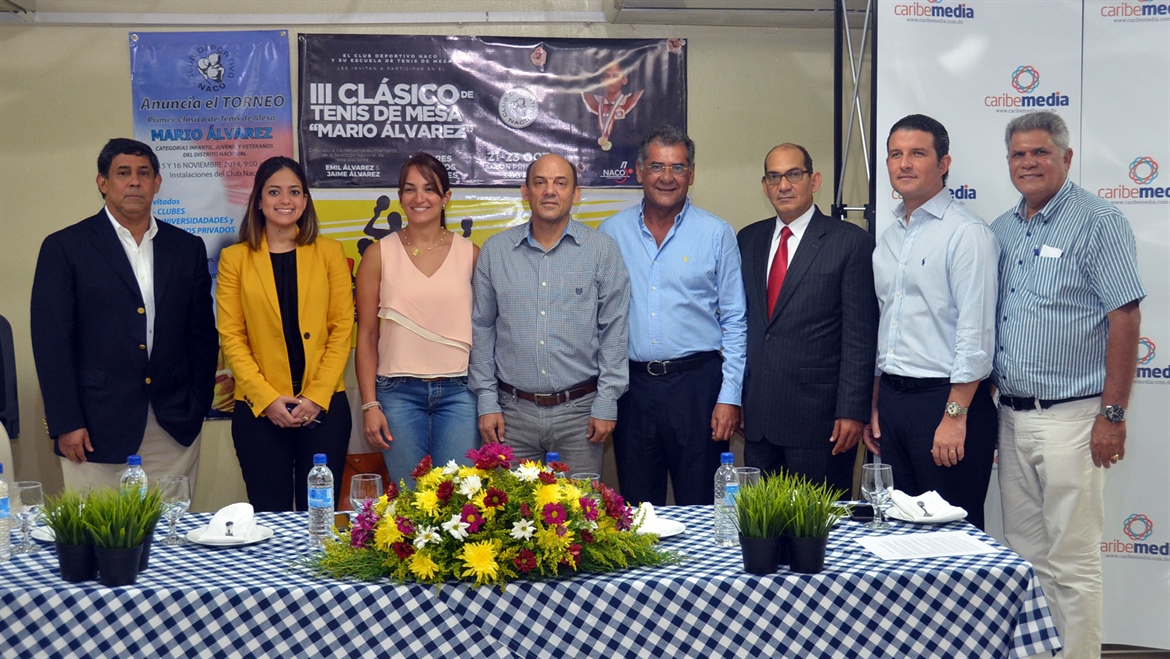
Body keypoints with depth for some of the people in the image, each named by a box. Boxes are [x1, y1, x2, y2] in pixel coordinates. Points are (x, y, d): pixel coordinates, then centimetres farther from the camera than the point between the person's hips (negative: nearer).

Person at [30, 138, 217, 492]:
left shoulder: (187, 248, 10)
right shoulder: (64, 248, 0)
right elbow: (51, 341, -3)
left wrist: (198, 406, 5)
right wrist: (66, 423, -9)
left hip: (175, 429, 3)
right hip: (97, 428, -3)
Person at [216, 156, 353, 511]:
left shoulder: (329, 252, 7)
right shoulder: (235, 258, 6)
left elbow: (342, 328, 2)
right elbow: (231, 336, 1)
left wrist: (316, 396, -8)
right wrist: (267, 399, -9)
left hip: (324, 407, 0)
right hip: (259, 410, 0)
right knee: (269, 516, 5)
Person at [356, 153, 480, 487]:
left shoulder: (470, 253, 5)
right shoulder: (379, 254, 3)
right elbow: (367, 336, 4)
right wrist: (370, 405, -1)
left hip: (458, 392, 0)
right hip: (399, 393, 0)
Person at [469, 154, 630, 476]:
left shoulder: (602, 250, 0)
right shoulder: (495, 250, 5)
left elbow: (614, 330, 1)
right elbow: (482, 329, 8)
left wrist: (606, 404, -3)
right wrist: (487, 402, 3)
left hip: (579, 411, -1)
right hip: (513, 411, 1)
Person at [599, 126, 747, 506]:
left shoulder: (717, 234, 1)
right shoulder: (612, 232, 6)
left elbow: (734, 322, 2)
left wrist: (729, 397, -5)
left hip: (696, 383, -2)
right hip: (631, 385, 2)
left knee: (697, 506, 5)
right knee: (636, 507, 10)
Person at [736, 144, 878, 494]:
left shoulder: (851, 242, -3)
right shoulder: (749, 239, 12)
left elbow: (860, 336, -6)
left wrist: (852, 412, -11)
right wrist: (735, 399, 10)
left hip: (819, 418, -4)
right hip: (757, 417, 5)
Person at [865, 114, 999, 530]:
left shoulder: (966, 233, -10)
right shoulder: (889, 237, 13)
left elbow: (976, 332, -15)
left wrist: (955, 415, -18)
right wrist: (874, 407, 15)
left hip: (946, 400, -7)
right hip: (892, 398, 7)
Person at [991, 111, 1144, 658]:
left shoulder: (1098, 222, -6)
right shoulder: (1001, 232, 12)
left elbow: (1125, 319, -11)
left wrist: (1112, 415, -14)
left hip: (1070, 416, -6)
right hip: (1011, 415, 7)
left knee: (1070, 562, -1)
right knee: (1024, 554, 14)